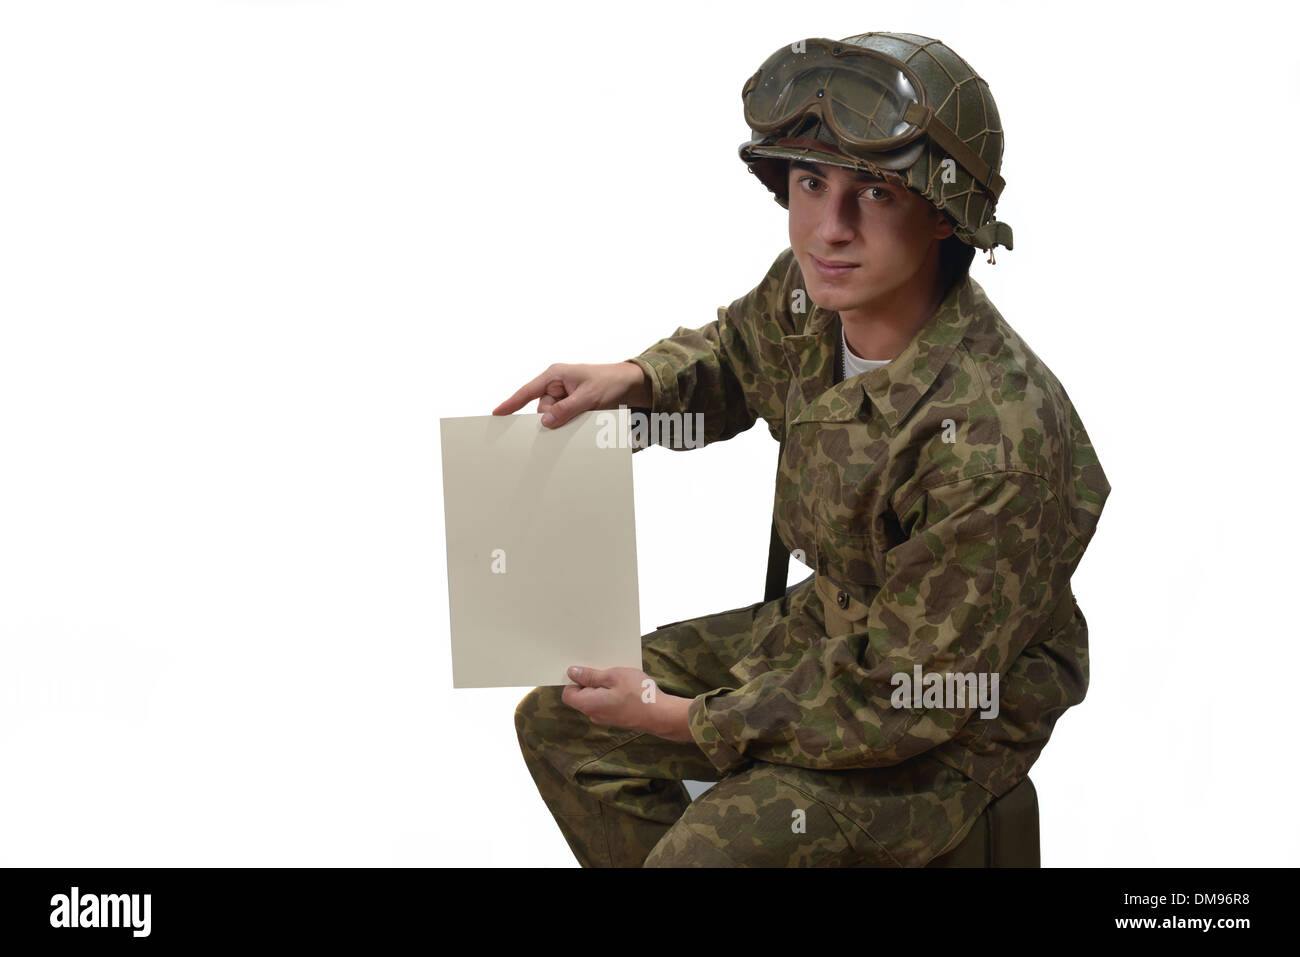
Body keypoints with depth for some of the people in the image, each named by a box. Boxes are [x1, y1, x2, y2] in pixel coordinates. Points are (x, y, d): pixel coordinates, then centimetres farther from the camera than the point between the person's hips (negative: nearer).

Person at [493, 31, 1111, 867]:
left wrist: (683, 718, -20)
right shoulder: (808, 291, -12)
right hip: (824, 625, 8)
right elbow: (736, 354, 15)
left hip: (950, 730, -8)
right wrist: (627, 379, -6)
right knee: (558, 721, 7)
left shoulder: (993, 446, -35)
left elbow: (900, 704, -27)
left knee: (705, 850, -25)